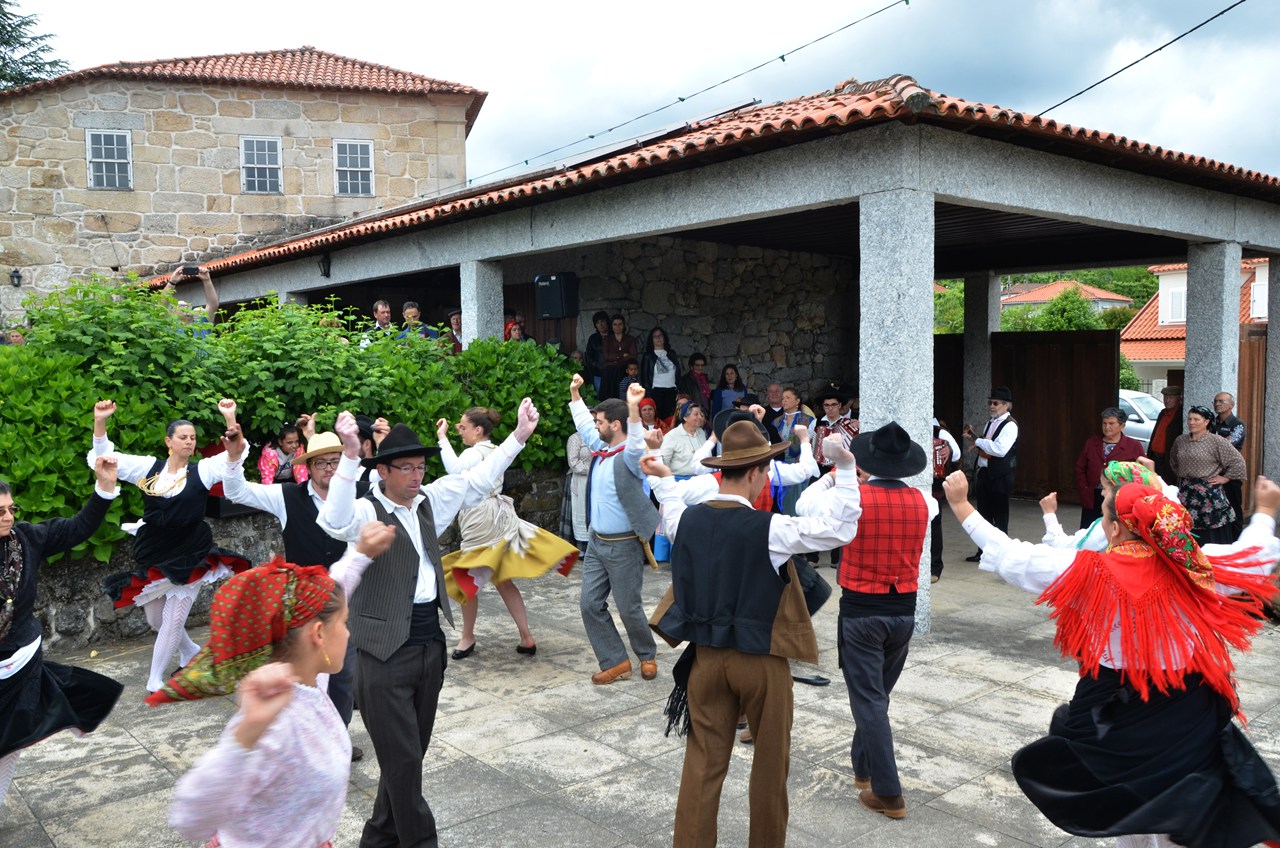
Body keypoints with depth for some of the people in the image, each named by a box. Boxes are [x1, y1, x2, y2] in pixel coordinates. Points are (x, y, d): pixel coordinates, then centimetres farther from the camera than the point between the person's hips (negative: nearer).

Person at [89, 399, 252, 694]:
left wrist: (230, 419, -31)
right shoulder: (149, 467, 2)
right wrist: (100, 422, -13)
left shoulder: (202, 470, -4)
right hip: (152, 553, 3)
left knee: (174, 619, 1)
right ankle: (191, 653, 38)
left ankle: (154, 678, 17)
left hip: (189, 555, -3)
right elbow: (104, 457, 1)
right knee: (155, 619, 14)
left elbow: (236, 453, -17)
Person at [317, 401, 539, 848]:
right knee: (402, 759, 3)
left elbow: (477, 480, 12)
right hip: (385, 654, -7)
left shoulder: (429, 501, 7)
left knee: (411, 754, 18)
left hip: (430, 645, 7)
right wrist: (349, 456, -44)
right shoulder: (367, 511, -13)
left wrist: (519, 435, 7)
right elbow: (335, 523, -34)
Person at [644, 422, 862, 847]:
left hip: (706, 656, 4)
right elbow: (840, 527, -15)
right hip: (761, 660, -4)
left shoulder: (689, 519, -5)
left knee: (703, 763, 13)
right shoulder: (768, 528, -20)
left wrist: (664, 481, 33)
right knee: (770, 761, 17)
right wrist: (845, 470, -12)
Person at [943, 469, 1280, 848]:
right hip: (1190, 716, 3)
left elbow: (1011, 556, -15)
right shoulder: (1195, 567, -11)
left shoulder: (1092, 574, -20)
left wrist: (960, 504, -7)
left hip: (1118, 714, -3)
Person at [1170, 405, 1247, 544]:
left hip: (1209, 493, -5)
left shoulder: (1216, 441, -7)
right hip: (1186, 492, 5)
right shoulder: (1180, 440, 9)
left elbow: (1238, 461, -6)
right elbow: (1173, 461, 28)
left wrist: (1225, 478, -5)